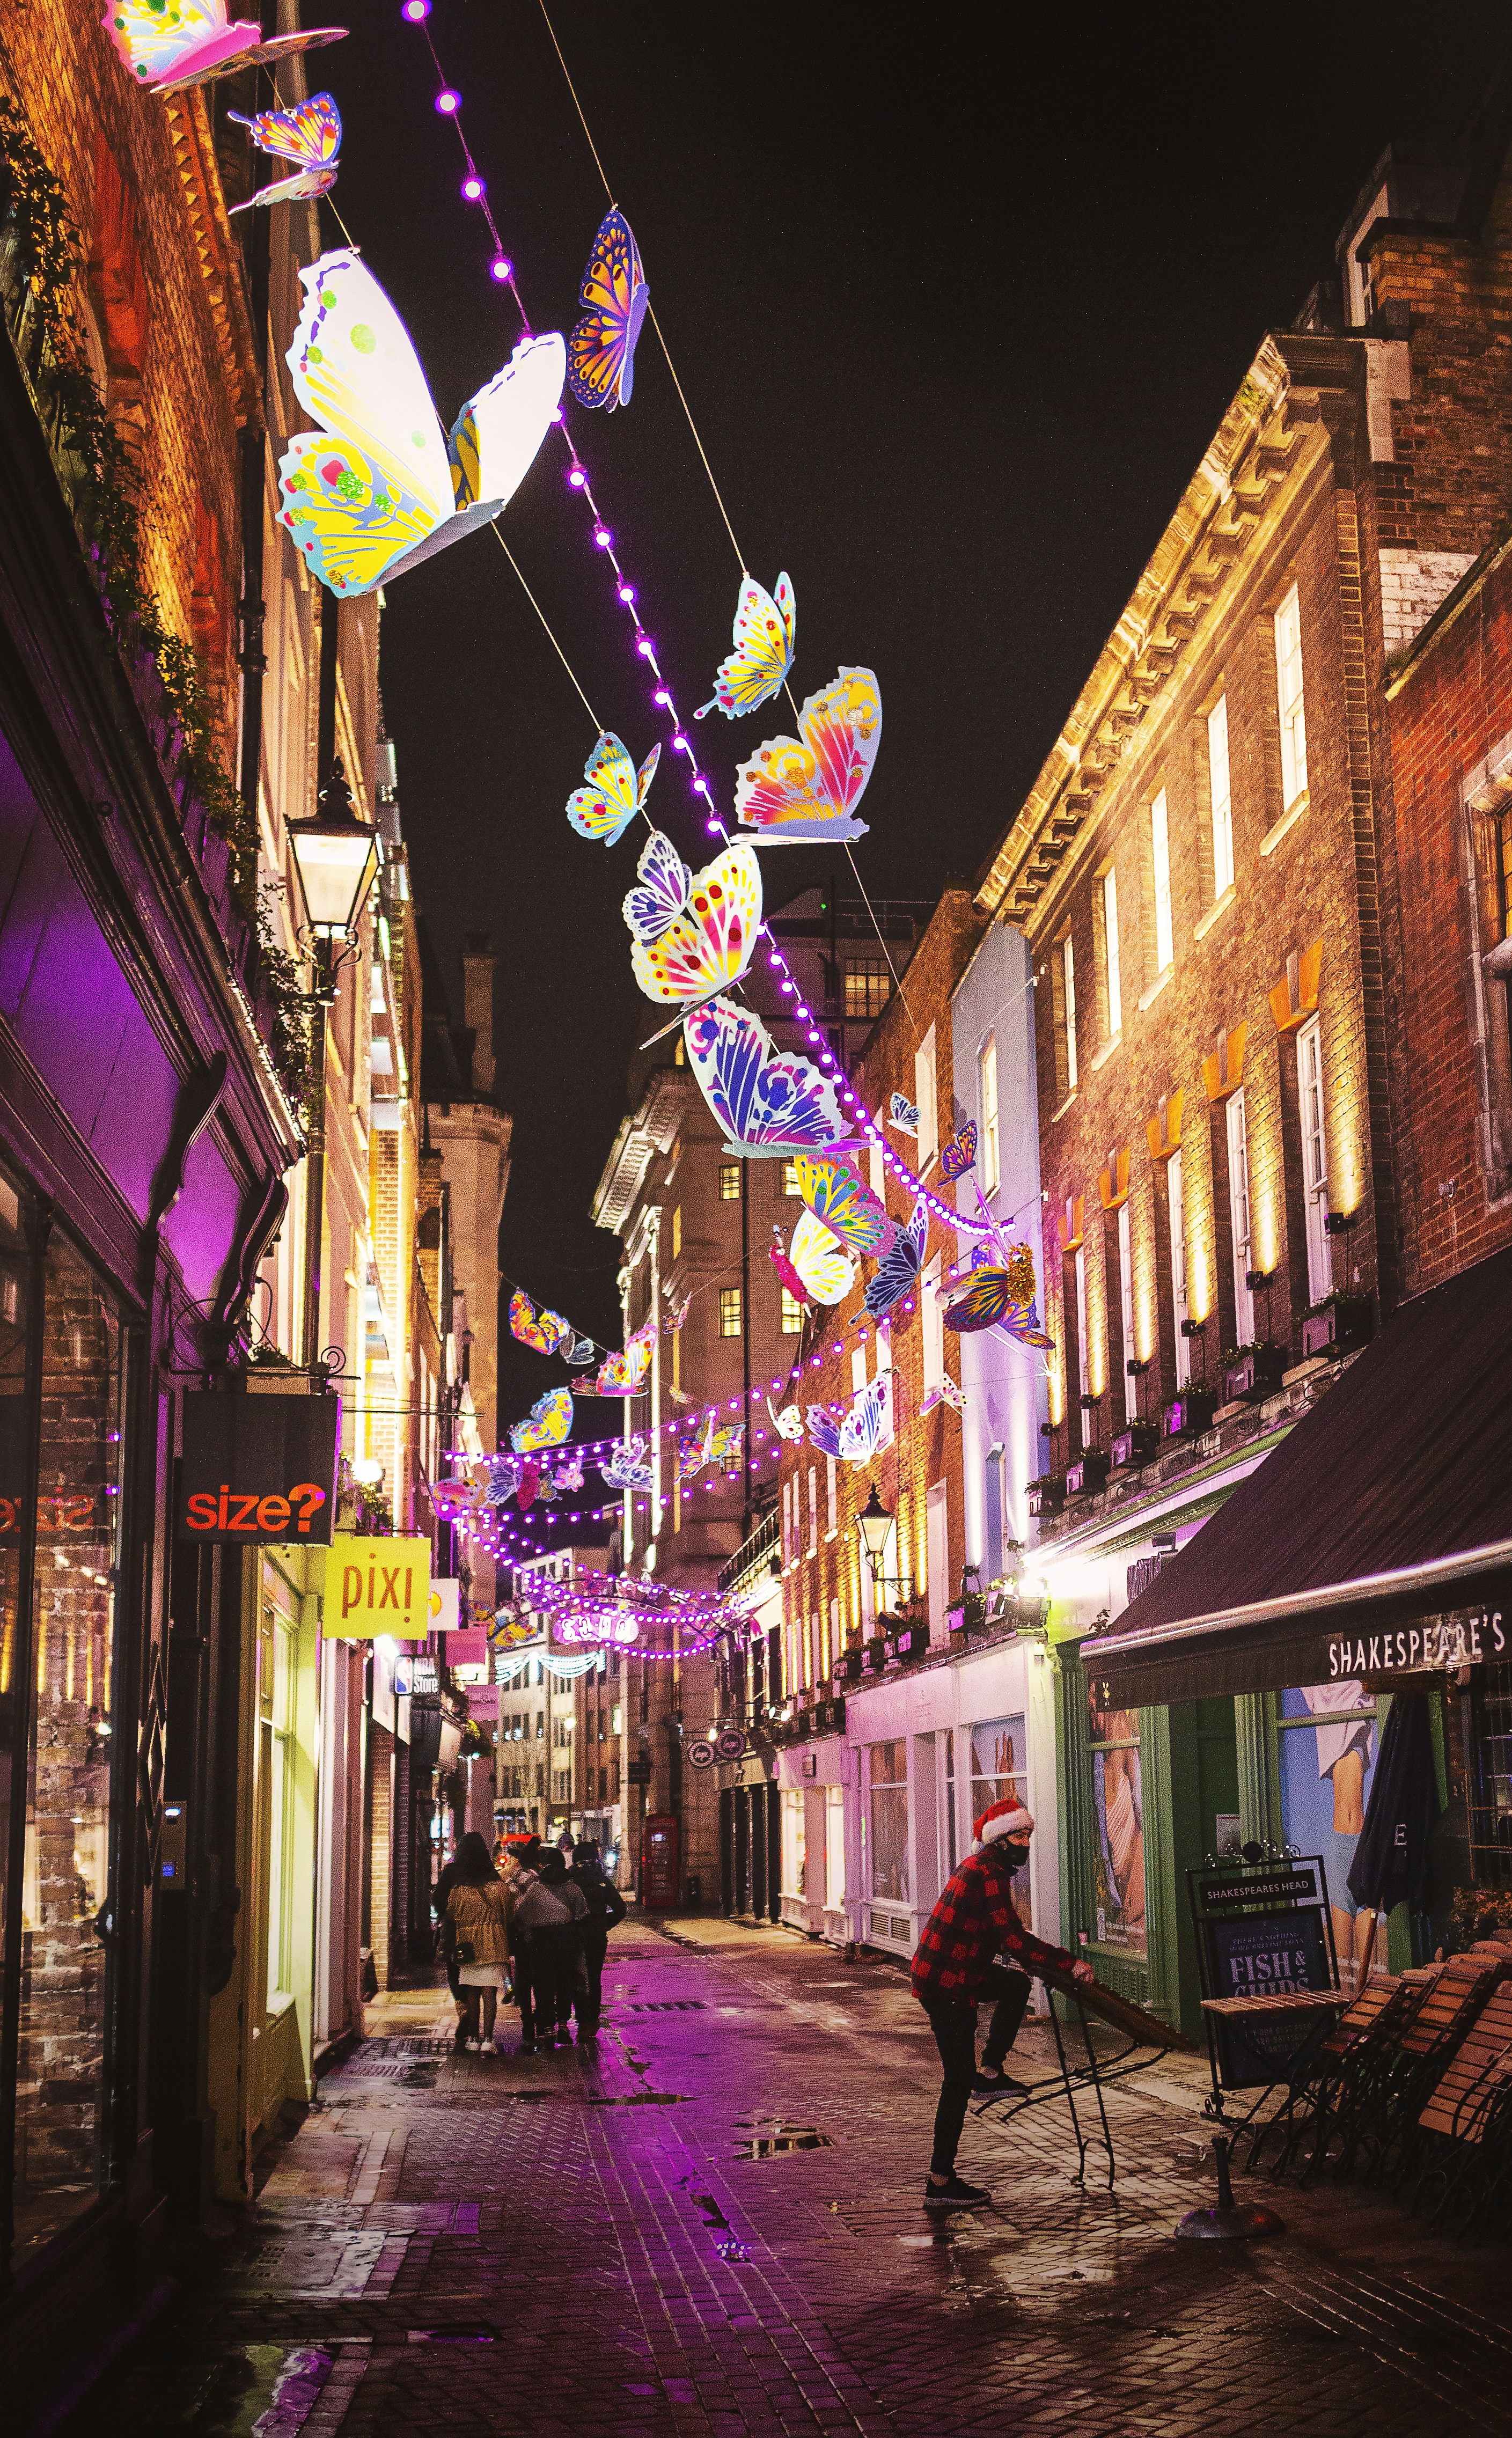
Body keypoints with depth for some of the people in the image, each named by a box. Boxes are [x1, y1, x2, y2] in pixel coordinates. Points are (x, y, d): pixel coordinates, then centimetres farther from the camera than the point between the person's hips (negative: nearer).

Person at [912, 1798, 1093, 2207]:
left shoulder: (978, 1867, 14)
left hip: (943, 1971, 10)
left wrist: (1029, 1960, 22)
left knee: (1017, 1986, 24)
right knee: (959, 2079, -6)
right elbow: (1013, 1937, -24)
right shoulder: (989, 1873, -17)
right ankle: (941, 2184, -3)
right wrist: (1068, 1963, -22)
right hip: (946, 1983, -9)